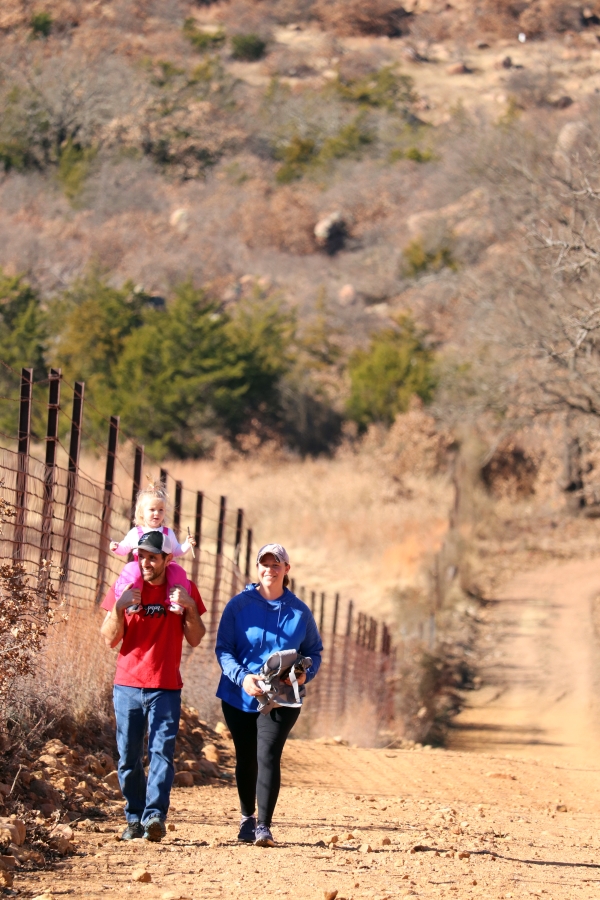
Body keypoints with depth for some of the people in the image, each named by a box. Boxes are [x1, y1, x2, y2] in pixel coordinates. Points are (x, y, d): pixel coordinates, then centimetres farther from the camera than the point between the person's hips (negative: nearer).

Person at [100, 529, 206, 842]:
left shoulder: (184, 590, 4)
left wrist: (190, 607, -13)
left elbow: (195, 639, 3)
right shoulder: (125, 588, 4)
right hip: (127, 686, 1)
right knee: (129, 756, 2)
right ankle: (134, 819, 10)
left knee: (162, 752, -13)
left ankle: (155, 816, -22)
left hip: (166, 687, -1)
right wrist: (118, 607, -16)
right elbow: (110, 639, 1)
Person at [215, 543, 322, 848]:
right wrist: (241, 676, -20)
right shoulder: (239, 605, -1)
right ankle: (247, 819, 32)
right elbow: (223, 649, -3)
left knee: (268, 757, -15)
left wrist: (305, 672, -10)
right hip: (239, 697, 1)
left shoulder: (299, 611, 4)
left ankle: (264, 826, -15)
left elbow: (314, 651, 12)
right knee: (245, 759, 12)